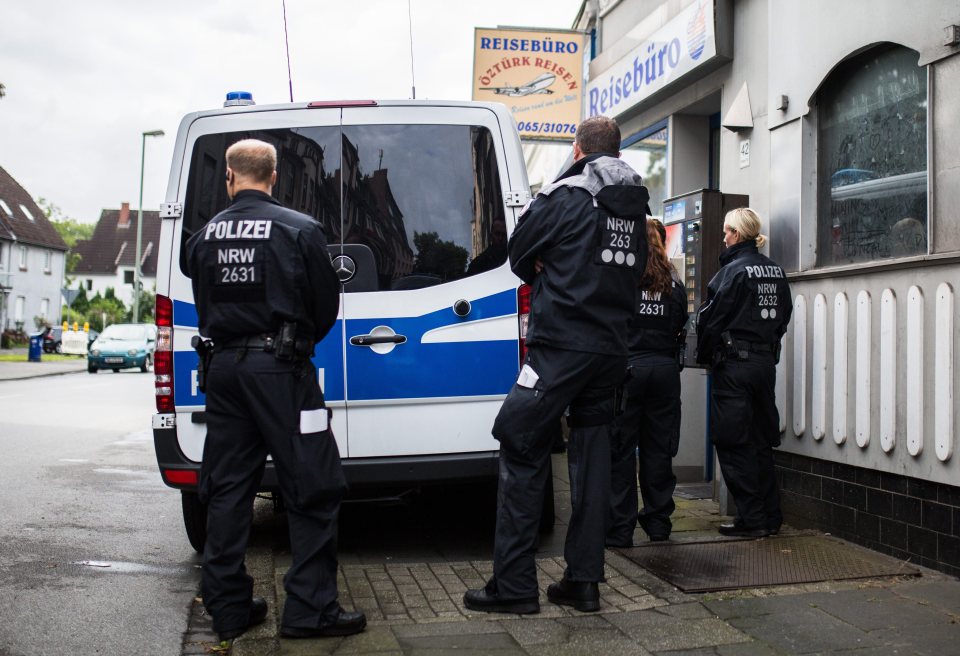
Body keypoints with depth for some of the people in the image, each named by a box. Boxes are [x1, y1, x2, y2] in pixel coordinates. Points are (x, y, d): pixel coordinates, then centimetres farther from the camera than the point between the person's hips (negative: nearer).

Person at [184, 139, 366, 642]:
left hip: (222, 367, 5)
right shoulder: (300, 229, -4)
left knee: (226, 489, 11)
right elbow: (326, 307, 1)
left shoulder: (204, 237, 8)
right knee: (312, 489, 1)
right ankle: (310, 609, 2)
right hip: (279, 367, -5)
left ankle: (228, 608, 17)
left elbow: (204, 311, 14)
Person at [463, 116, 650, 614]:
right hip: (610, 349, 7)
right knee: (592, 458, 10)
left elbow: (519, 254, 3)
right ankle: (583, 581, 14)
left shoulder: (566, 195, -7)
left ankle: (514, 584, -2)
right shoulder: (634, 208, 13)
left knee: (521, 452, -2)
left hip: (560, 345, -7)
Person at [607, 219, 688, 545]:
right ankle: (658, 521, 20)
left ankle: (620, 527, 3)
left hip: (626, 369, -4)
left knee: (621, 448, 2)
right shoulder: (674, 285, 6)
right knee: (658, 448, 12)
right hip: (665, 369, 4)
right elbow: (681, 330, 10)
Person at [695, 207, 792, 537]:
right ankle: (770, 516, 19)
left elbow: (711, 319, -12)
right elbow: (784, 315, 14)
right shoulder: (776, 271, 10)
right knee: (762, 441, 14)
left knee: (734, 442, 0)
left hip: (734, 364, -8)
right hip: (766, 361, 8)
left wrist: (704, 356, 2)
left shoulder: (733, 270, -13)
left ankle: (751, 518, 2)